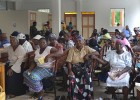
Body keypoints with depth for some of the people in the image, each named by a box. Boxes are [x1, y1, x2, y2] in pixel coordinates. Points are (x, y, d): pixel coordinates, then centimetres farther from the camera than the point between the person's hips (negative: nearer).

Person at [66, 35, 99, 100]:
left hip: (84, 67, 0)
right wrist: (70, 71, -16)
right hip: (74, 68, 0)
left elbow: (97, 53, 1)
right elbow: (69, 61, 0)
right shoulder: (72, 49, 6)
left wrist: (88, 54, -14)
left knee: (87, 79, -29)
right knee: (72, 80, -30)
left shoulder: (86, 48, 8)